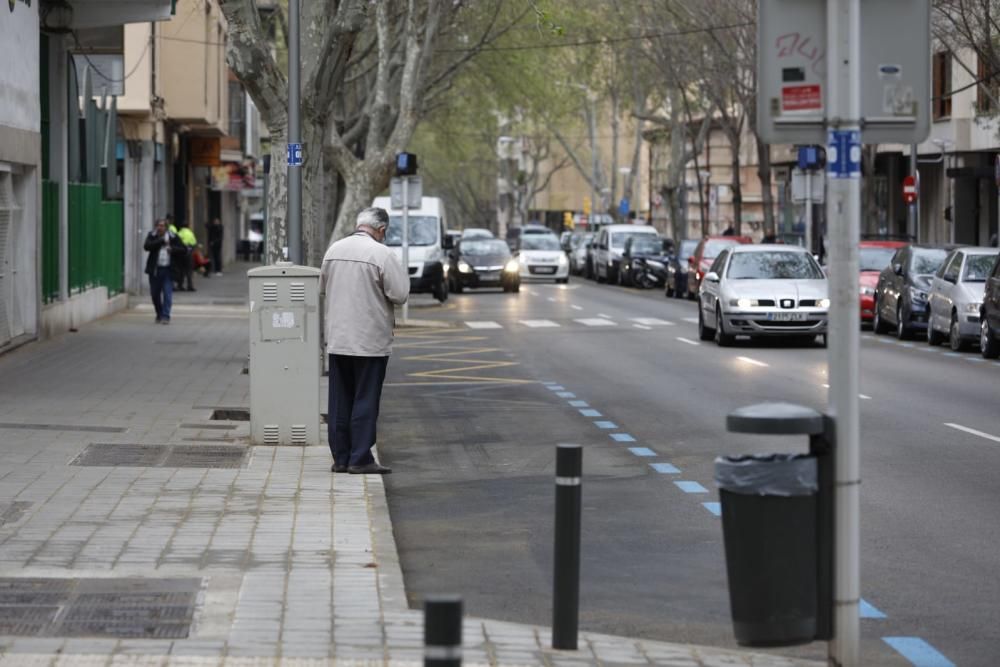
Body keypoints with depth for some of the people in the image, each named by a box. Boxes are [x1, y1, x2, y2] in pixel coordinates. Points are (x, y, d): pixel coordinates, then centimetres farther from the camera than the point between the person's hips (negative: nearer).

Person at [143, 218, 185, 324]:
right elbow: (147, 246, -15)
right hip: (154, 269, 2)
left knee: (167, 294, -10)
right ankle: (159, 315, 26)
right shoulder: (152, 236, 4)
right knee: (155, 294, 10)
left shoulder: (173, 237, 3)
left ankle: (166, 316, -8)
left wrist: (172, 249, -13)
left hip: (168, 269, -2)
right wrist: (161, 241, -17)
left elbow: (183, 250, 4)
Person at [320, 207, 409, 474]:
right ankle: (360, 459, -1)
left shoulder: (333, 250, 5)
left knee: (339, 402, 11)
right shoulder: (382, 254, -14)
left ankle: (340, 457, 14)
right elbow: (400, 294, -13)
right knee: (365, 401, 0)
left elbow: (323, 287, 17)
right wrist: (401, 274, 5)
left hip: (337, 339, 5)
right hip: (370, 340, -5)